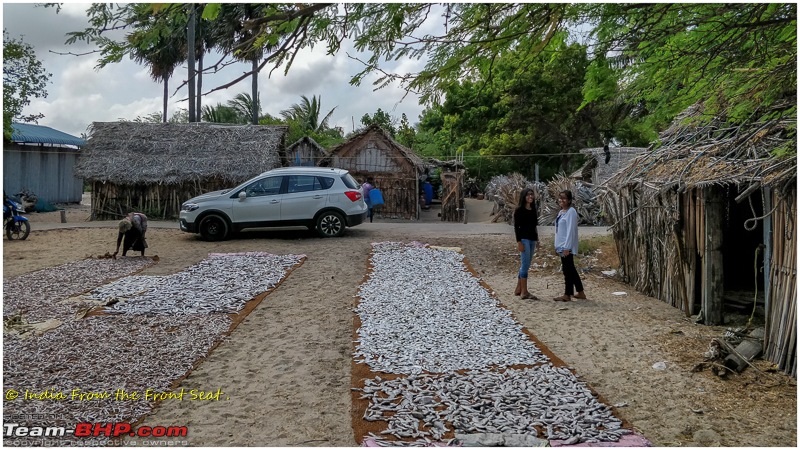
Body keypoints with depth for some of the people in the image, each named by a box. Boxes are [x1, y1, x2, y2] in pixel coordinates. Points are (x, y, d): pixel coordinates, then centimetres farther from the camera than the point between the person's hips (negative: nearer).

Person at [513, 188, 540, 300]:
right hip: (524, 239, -7)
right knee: (525, 265, -10)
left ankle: (518, 289, 17)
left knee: (525, 265, 10)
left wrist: (537, 240, 15)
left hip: (532, 239, 7)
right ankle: (524, 292, -9)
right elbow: (516, 227, -9)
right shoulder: (519, 210, -6)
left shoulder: (533, 210, 15)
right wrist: (518, 242, -16)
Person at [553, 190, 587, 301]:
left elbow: (571, 230, -18)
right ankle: (580, 293, 22)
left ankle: (567, 295, 2)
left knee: (568, 270, -4)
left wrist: (567, 247, -21)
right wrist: (558, 246, 17)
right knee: (571, 269, 14)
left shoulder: (571, 212, -13)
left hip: (567, 246, -10)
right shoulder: (561, 212, 14)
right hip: (562, 246, 10)